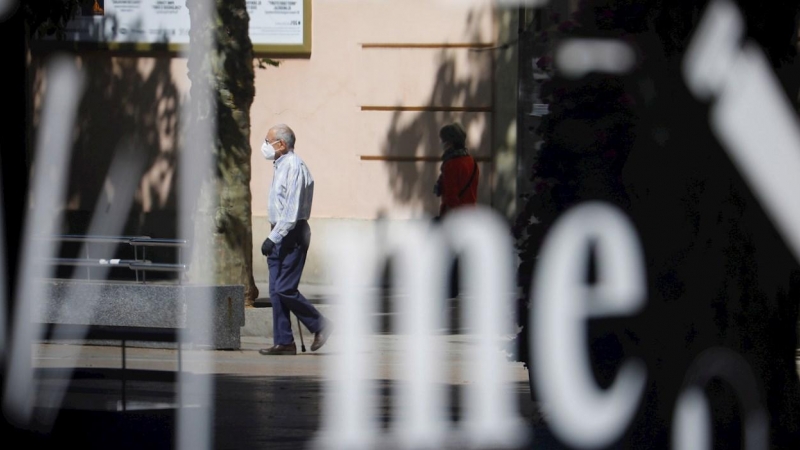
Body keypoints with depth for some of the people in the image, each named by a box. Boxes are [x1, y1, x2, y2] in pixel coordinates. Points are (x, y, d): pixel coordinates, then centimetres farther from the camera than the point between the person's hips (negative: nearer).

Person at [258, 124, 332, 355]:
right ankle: (284, 342, 8)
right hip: (280, 235, 10)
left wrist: (273, 238, -24)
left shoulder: (294, 167, -17)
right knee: (276, 290, 6)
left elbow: (291, 211, -23)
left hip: (292, 235, -10)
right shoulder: (281, 166, 15)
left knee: (285, 288, -11)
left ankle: (320, 326, 3)